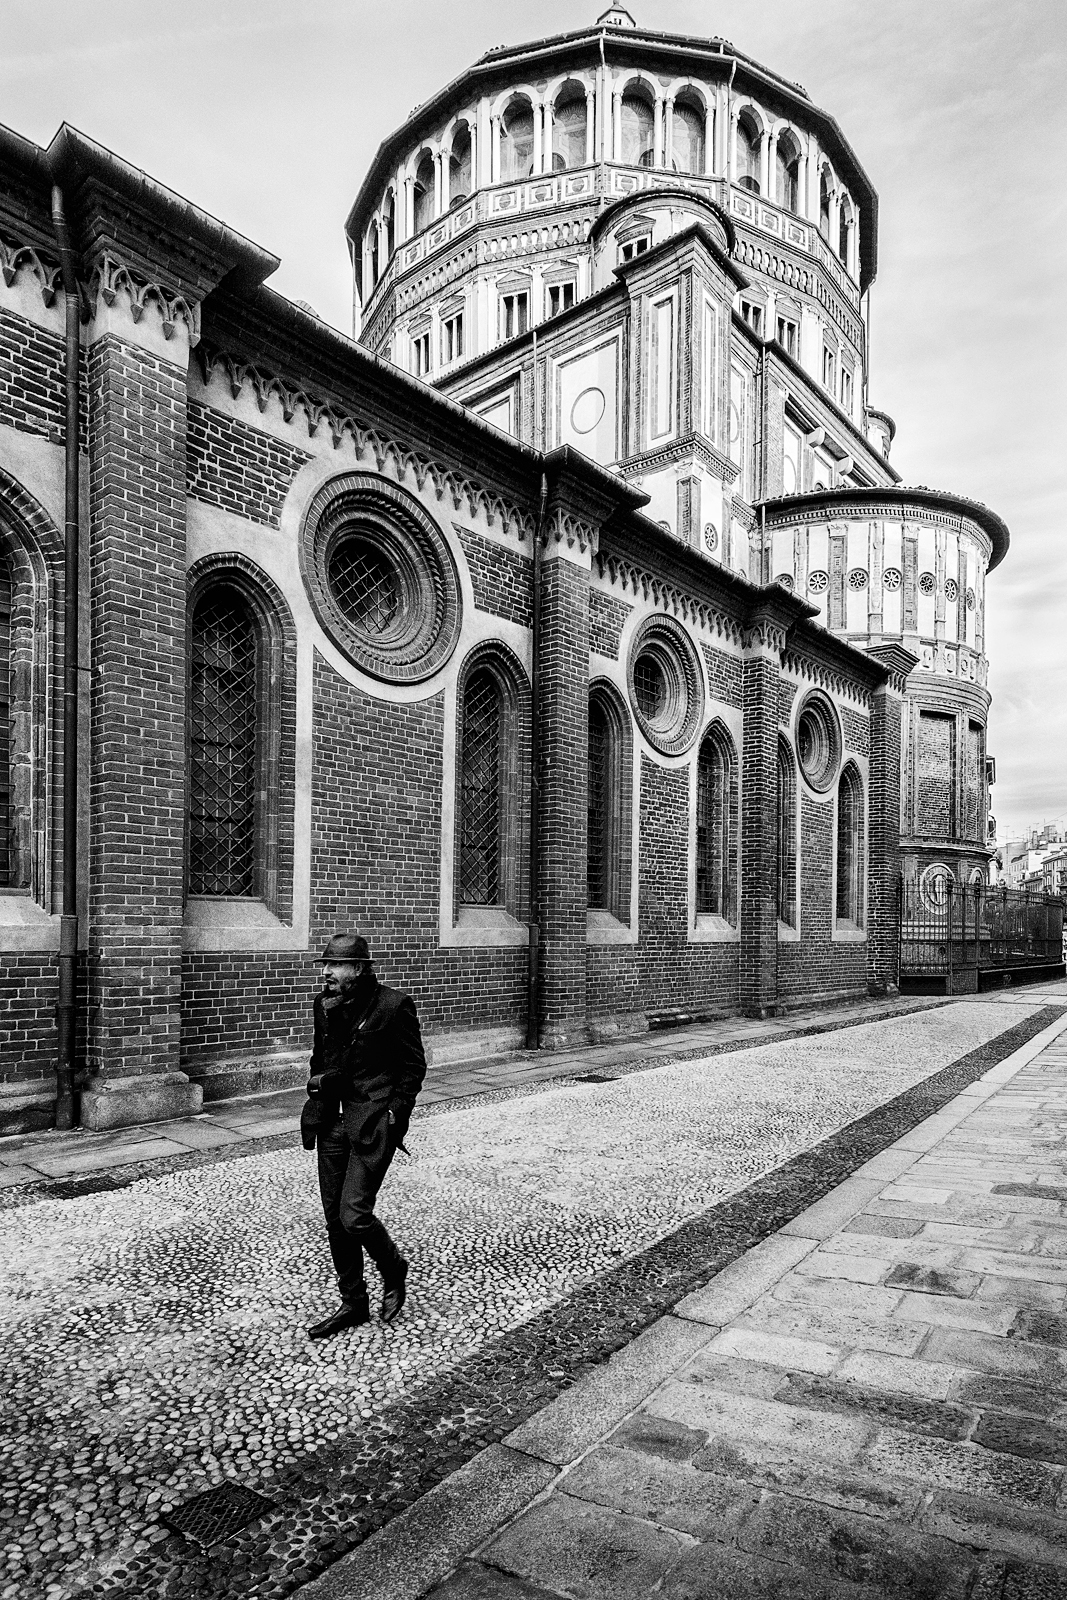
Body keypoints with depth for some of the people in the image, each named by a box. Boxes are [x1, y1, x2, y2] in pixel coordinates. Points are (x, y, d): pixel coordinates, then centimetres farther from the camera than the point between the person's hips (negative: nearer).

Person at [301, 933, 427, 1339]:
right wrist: (319, 1083, 6)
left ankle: (394, 1271, 20)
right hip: (333, 1120, 6)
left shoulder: (394, 1005, -12)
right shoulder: (325, 1005, 6)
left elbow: (414, 1066, -5)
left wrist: (395, 1115, -10)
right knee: (334, 1217, 10)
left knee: (353, 1214, -10)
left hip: (373, 1123, -6)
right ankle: (353, 1303, 27)